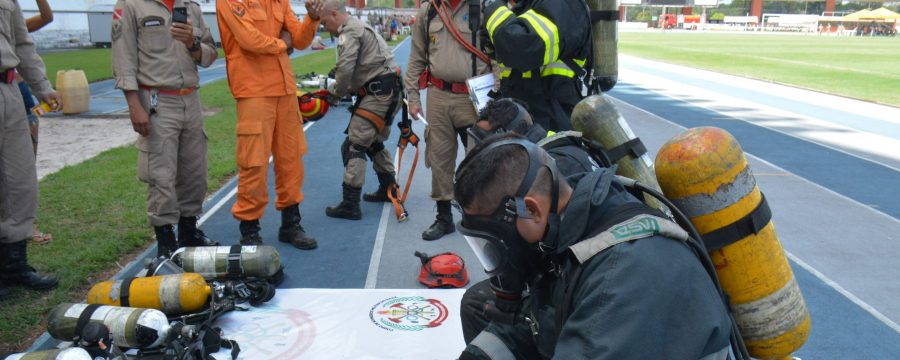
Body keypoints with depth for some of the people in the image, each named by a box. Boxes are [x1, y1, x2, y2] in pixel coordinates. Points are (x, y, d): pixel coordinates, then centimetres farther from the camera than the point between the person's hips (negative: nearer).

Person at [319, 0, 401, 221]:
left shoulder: (349, 32, -10)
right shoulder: (359, 28, 23)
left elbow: (345, 70, -20)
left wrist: (336, 92, -1)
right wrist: (335, 89, 7)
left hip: (379, 94, -11)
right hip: (389, 91, 11)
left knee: (354, 146, -9)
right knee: (374, 142, 25)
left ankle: (350, 205, -8)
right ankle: (388, 188, 37)